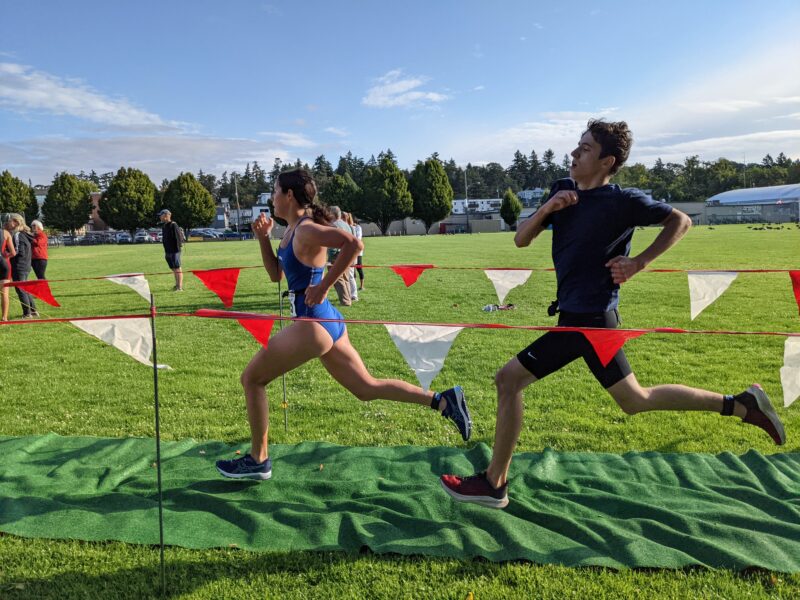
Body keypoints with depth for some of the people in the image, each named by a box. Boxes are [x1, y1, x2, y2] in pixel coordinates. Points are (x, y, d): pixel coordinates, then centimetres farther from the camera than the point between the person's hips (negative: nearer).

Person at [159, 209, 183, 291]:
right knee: (174, 269, 15)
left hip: (175, 251, -8)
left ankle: (180, 287, -2)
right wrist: (166, 251, 20)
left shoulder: (173, 225, -12)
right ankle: (177, 285, 24)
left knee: (177, 269, -4)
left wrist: (178, 249, -18)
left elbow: (178, 237, -15)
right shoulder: (164, 226, 14)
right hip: (168, 252, 8)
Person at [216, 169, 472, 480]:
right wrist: (263, 238, 10)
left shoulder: (307, 230, -15)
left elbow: (353, 243, -31)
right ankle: (443, 400, 12)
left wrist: (323, 286, -25)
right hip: (325, 322, 10)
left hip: (312, 324, -10)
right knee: (366, 388, 14)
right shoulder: (292, 230, 14)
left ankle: (258, 460, 17)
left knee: (251, 379, 5)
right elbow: (276, 274, 22)